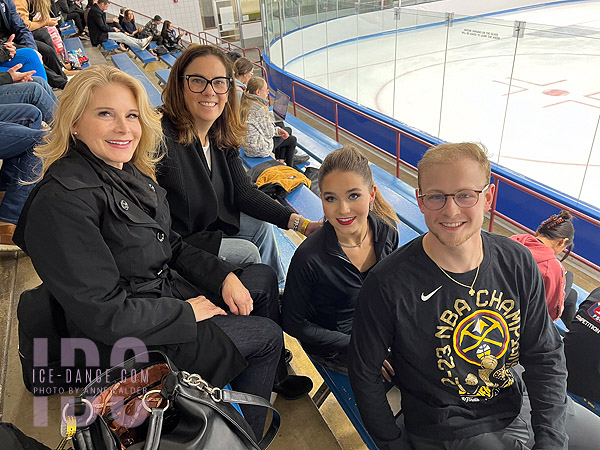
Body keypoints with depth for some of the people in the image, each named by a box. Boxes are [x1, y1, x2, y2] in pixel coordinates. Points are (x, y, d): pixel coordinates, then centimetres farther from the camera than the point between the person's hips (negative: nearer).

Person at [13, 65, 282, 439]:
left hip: (169, 288, 9)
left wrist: (225, 276, -4)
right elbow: (103, 315, -27)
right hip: (126, 342, -9)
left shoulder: (131, 174, 1)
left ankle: (271, 378, 38)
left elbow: (171, 246, 9)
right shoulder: (63, 200, -27)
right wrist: (187, 311, -17)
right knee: (267, 334, -2)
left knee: (264, 277, 16)